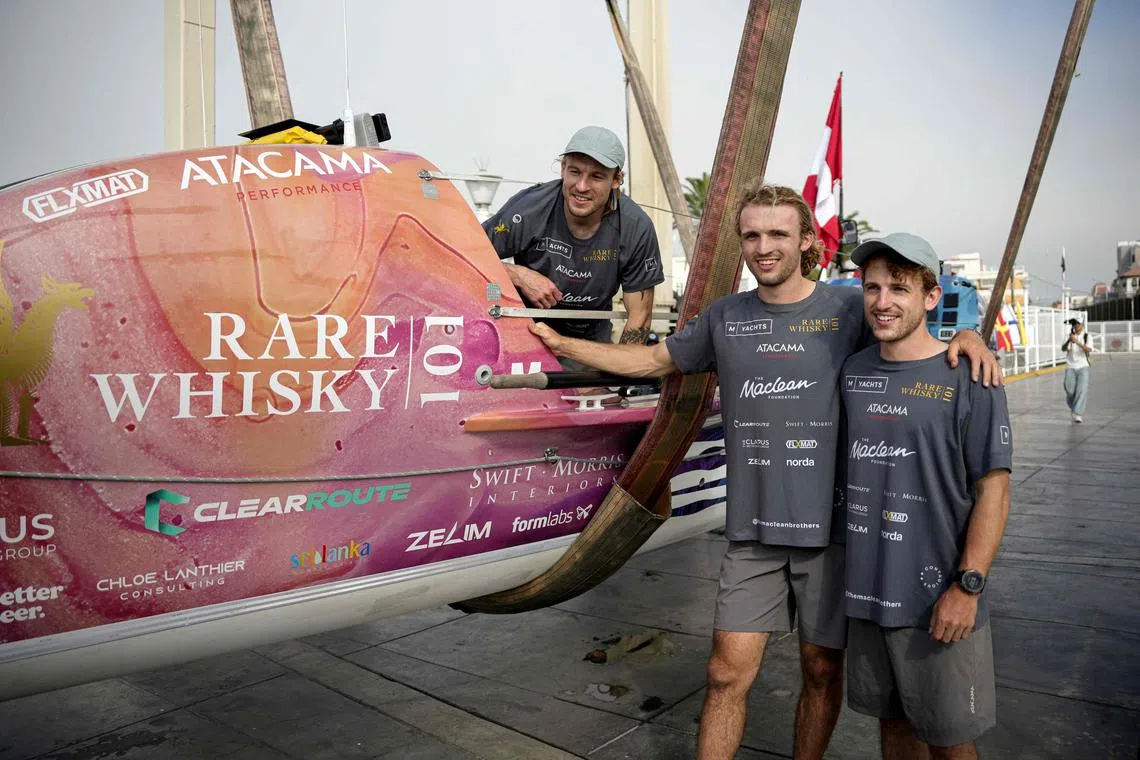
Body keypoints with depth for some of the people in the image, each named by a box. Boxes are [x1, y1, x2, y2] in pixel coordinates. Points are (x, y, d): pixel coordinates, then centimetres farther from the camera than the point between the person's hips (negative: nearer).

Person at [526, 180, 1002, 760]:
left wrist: (966, 336, -15)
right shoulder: (726, 318, 7)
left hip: (830, 524, -1)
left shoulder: (848, 309, -1)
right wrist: (565, 345, 15)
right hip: (752, 529, 1)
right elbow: (654, 360, 18)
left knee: (822, 669, 13)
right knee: (728, 673, 1)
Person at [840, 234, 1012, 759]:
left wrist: (967, 586, -15)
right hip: (866, 594, 5)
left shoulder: (967, 378, -9)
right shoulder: (853, 372, 5)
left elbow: (993, 492, -10)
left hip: (938, 602, -4)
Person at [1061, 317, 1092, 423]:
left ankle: (1077, 414, -15)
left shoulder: (1086, 336, 1)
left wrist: (1078, 342, -31)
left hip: (1082, 366, -1)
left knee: (1082, 390, -15)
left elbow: (1089, 349, -16)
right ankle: (1072, 405, 21)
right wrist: (1069, 341, -29)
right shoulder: (1069, 336, 5)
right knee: (1070, 389, -11)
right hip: (1070, 367, 1)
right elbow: (1063, 349, -10)